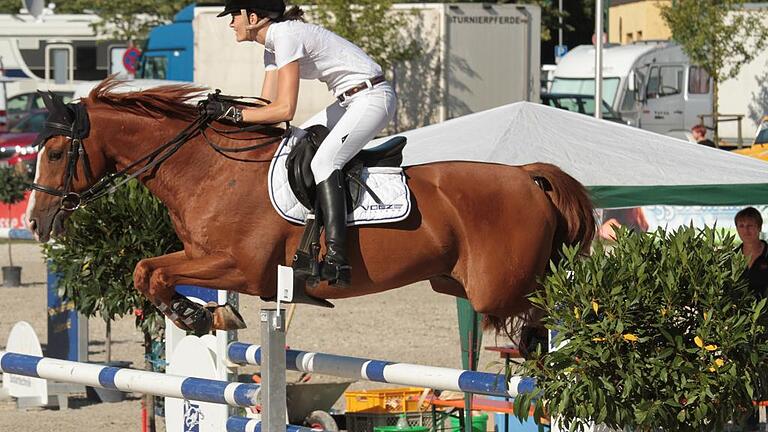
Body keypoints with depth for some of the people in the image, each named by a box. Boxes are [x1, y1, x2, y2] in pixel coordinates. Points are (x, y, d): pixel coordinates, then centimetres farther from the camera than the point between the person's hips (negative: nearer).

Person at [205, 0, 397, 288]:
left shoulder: (286, 37, -20)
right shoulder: (272, 45, 11)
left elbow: (285, 110, -24)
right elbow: (268, 105, 11)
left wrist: (235, 113, -20)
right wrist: (223, 111, 1)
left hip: (372, 99, -11)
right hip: (350, 101, 11)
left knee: (323, 161, -24)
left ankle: (336, 259, -35)